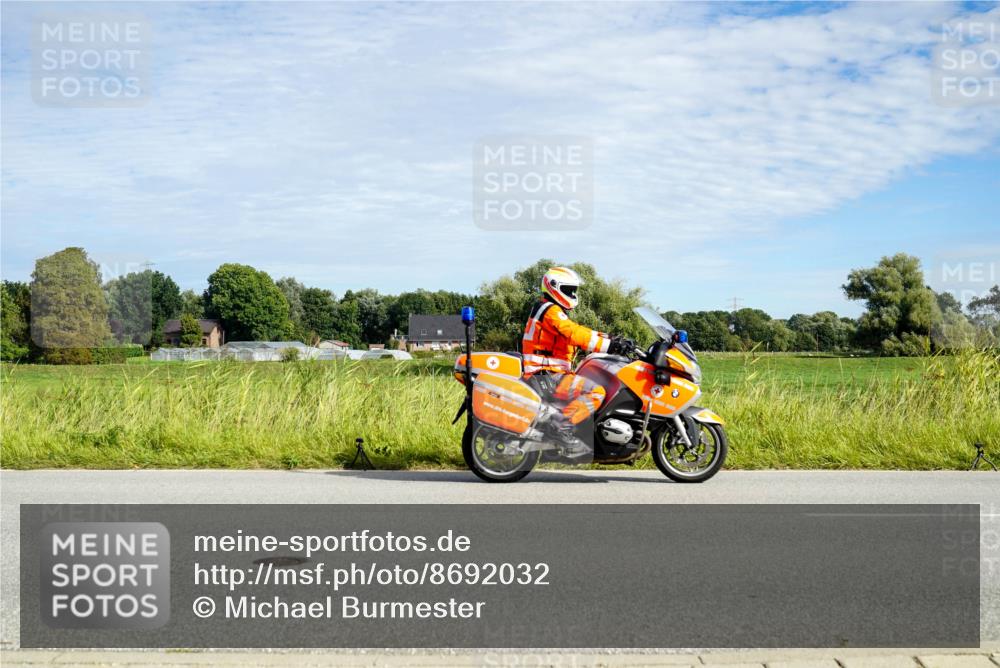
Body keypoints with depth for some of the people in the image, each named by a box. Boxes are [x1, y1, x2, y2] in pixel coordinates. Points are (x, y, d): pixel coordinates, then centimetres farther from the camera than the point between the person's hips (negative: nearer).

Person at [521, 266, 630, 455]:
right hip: (546, 377, -11)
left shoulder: (554, 312, 24)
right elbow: (574, 334, -23)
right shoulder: (551, 310, -10)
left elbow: (578, 331, 22)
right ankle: (563, 425, -29)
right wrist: (608, 346, -28)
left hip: (543, 375, 11)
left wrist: (609, 338, 11)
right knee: (596, 391, -22)